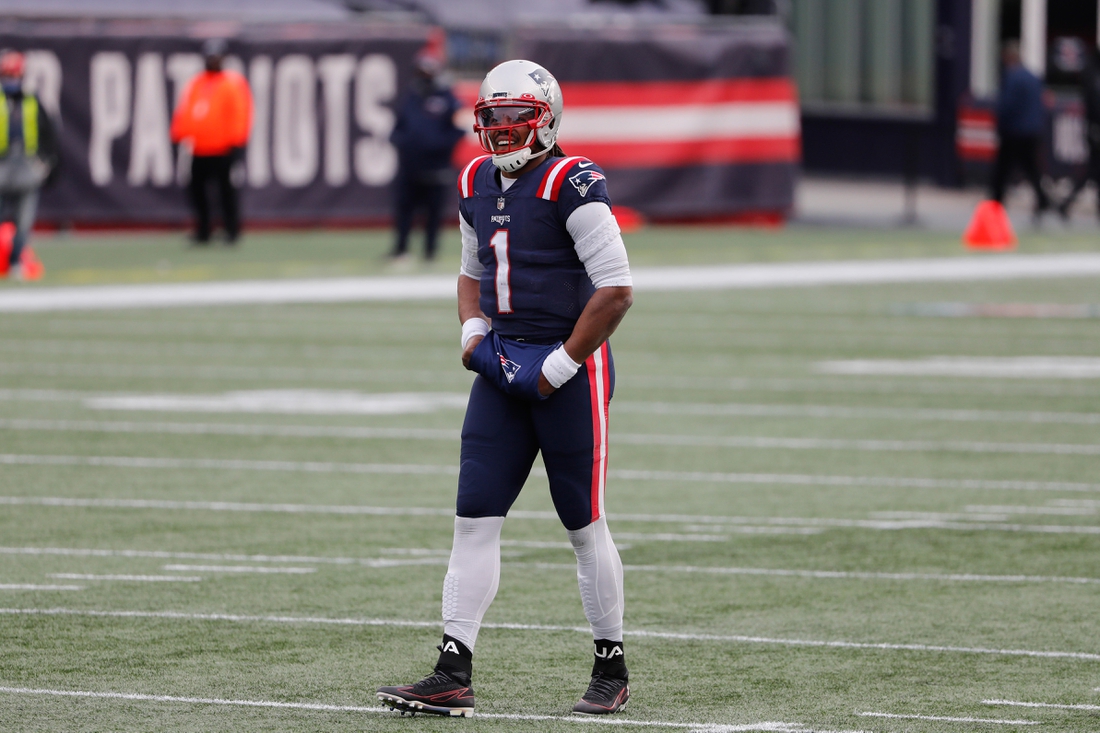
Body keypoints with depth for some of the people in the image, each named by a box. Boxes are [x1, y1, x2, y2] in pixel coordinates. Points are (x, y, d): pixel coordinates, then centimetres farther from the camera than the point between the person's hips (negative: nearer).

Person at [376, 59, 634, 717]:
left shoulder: (571, 184, -14)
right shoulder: (478, 185, 10)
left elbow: (616, 290, -16)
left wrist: (560, 366, -15)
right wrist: (473, 331, 7)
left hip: (573, 367, -7)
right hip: (504, 367, 7)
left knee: (584, 524, 2)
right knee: (475, 519, -1)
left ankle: (612, 671, 17)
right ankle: (454, 675, -2)